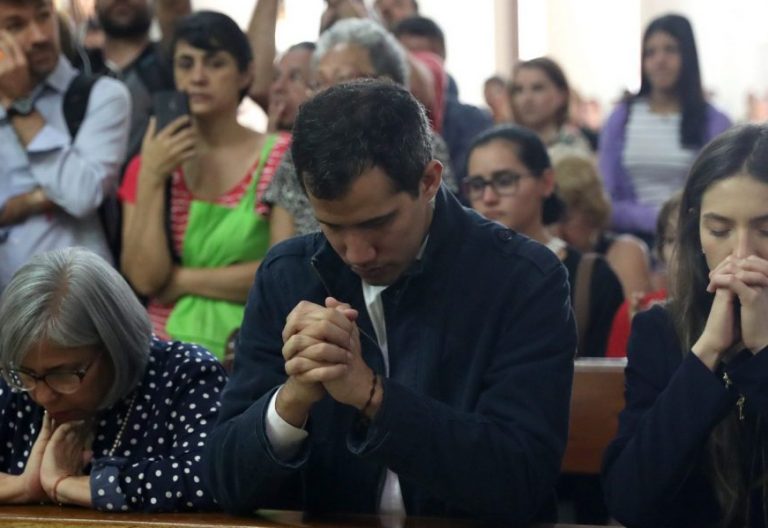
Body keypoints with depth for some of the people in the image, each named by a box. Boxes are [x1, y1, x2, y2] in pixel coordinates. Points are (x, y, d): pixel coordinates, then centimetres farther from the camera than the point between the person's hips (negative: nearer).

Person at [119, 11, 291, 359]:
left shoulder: (281, 156, -1)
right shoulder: (149, 165, 8)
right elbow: (144, 278, -4)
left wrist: (182, 279, -6)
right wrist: (151, 180, -10)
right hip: (168, 351, 2)